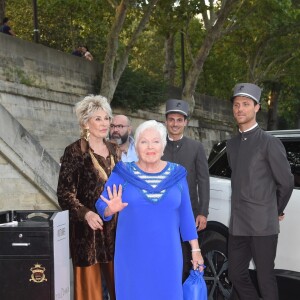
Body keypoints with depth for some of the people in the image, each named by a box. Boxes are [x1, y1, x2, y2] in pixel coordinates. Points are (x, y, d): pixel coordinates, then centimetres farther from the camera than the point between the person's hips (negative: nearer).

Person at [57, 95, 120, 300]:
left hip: (115, 226, 5)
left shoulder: (114, 150, 10)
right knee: (89, 283, 0)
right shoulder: (75, 151, -8)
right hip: (88, 229, -5)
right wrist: (85, 213, -24)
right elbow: (65, 193, -11)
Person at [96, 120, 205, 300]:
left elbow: (186, 214, 6)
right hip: (132, 256, -1)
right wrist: (111, 209, -25)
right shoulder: (123, 173, -2)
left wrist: (195, 249, 5)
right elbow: (101, 206, -2)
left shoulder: (177, 174, 2)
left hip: (167, 256, 1)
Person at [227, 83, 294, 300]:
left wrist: (277, 211, 7)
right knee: (236, 273, 12)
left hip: (262, 225, -6)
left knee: (265, 278, 2)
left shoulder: (269, 143, -8)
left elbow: (286, 182, -3)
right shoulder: (232, 144, 12)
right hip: (237, 224, 6)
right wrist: (243, 208, 12)